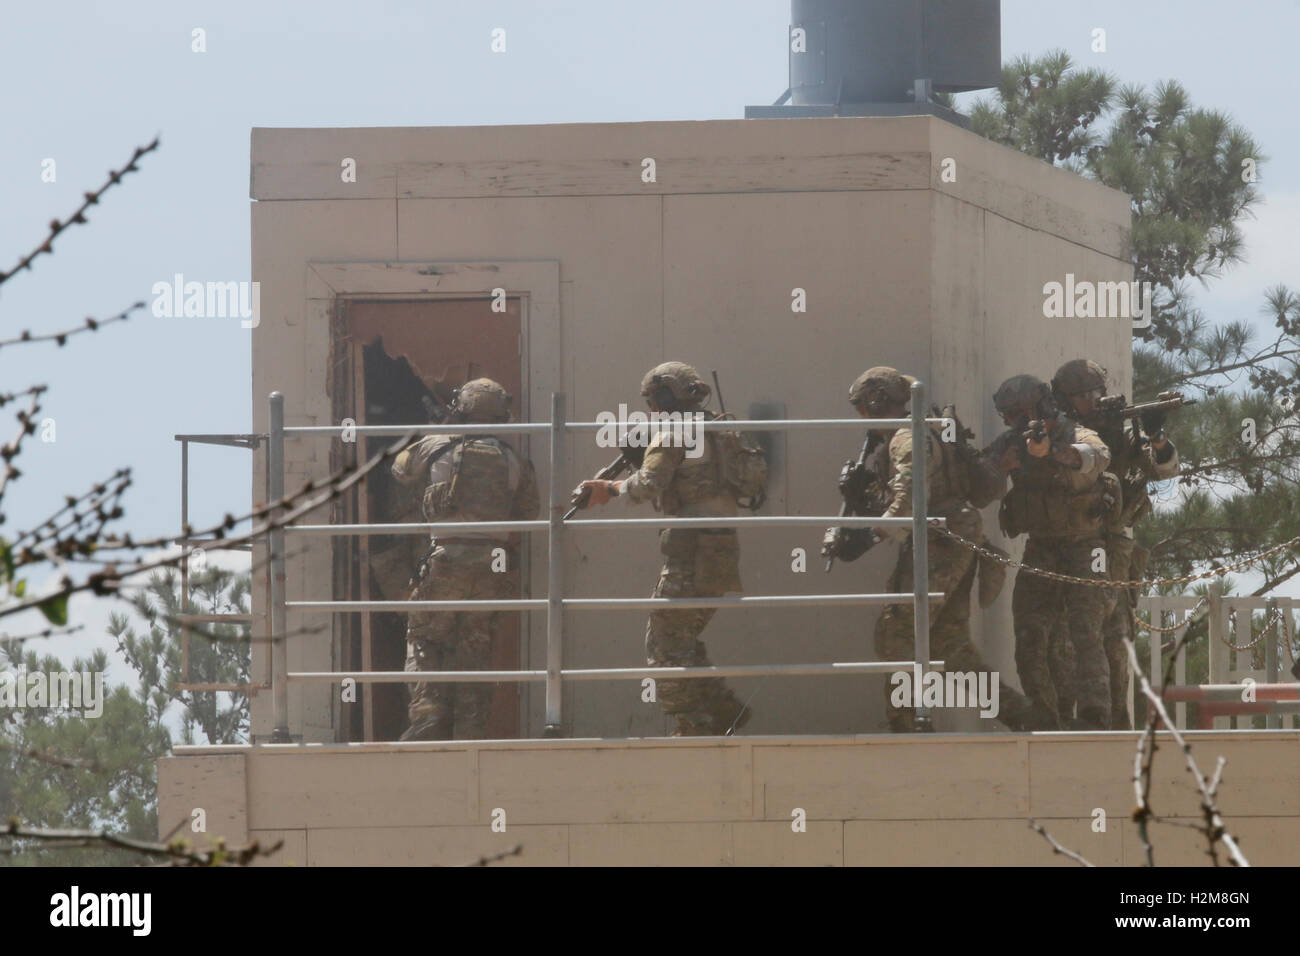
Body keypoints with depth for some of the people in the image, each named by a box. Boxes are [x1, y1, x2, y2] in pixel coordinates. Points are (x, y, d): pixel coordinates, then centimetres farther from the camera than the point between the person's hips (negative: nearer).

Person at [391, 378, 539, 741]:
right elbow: (528, 512, 14)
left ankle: (428, 714, -11)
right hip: (494, 562, 3)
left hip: (446, 557, -3)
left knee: (424, 640, 8)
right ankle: (468, 731, 4)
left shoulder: (436, 448, 4)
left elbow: (401, 469, 23)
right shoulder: (514, 461, 8)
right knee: (474, 649, 9)